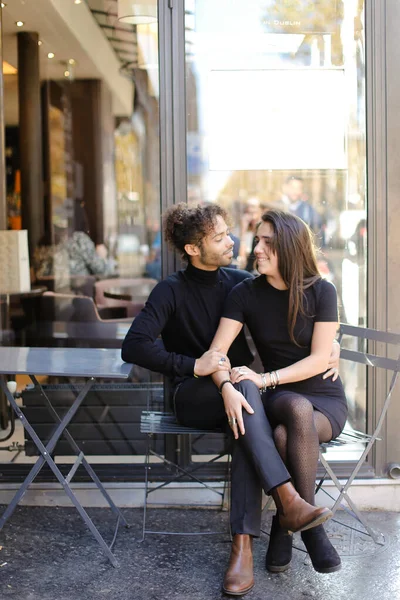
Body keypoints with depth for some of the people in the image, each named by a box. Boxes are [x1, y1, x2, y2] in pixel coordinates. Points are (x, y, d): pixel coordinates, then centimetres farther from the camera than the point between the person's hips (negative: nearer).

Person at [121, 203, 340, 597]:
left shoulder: (239, 282, 6)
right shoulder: (172, 291, -5)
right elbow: (133, 347, -17)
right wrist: (193, 366, -25)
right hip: (193, 398, -3)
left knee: (249, 430, -34)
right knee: (243, 383, -36)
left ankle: (243, 545, -39)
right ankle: (288, 501, -42)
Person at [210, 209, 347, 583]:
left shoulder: (321, 292, -6)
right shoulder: (245, 293, -2)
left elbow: (319, 359, -11)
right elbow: (216, 352, -9)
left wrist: (265, 379, -23)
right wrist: (227, 387, -31)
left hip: (326, 400, -1)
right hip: (279, 398, 1)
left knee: (285, 435, -35)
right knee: (299, 410, -36)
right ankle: (310, 524, -20)